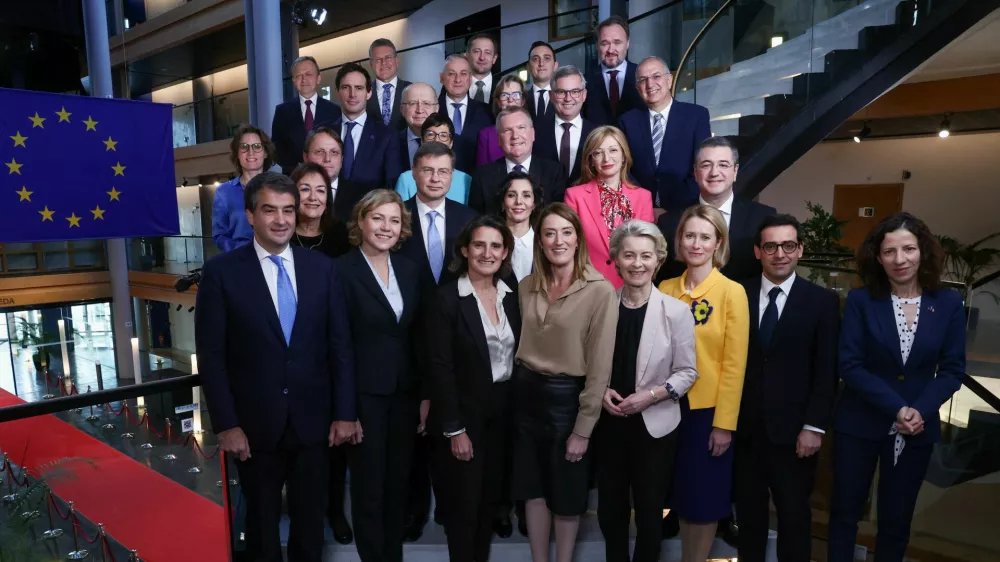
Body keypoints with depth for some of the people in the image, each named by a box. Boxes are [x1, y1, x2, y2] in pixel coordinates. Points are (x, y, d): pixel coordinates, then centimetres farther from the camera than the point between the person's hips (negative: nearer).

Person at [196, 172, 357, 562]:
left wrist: (344, 412, -2)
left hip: (313, 420, 2)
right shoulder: (221, 272, -7)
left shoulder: (323, 268, 0)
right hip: (255, 424, -1)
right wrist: (225, 424, -10)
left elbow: (341, 345, 0)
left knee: (310, 521, 17)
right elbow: (211, 355, -7)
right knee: (262, 524, 18)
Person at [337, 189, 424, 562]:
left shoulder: (409, 270, 6)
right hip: (363, 394, -5)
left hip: (404, 392, 5)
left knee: (398, 483, 16)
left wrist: (426, 394, 6)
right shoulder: (342, 270, -11)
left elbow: (418, 336, 8)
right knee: (368, 487, 8)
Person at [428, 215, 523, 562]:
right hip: (466, 413, -5)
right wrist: (454, 428, -15)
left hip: (504, 412, 5)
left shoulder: (512, 296, 3)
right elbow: (441, 369, -14)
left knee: (491, 498, 16)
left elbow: (517, 357, 8)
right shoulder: (448, 298, -13)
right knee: (464, 503, 7)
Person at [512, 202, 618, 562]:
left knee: (567, 494, 14)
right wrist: (523, 385, 2)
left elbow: (600, 367, -14)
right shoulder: (527, 287, 2)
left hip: (568, 398, -4)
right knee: (533, 488, 16)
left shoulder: (600, 291, -15)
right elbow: (522, 345, 10)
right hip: (527, 394, 5)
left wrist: (583, 428, -13)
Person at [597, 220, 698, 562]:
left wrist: (651, 395, -18)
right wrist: (601, 391, -13)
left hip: (655, 424, -2)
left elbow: (687, 372, -6)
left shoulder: (676, 311, -10)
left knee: (649, 509, 14)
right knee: (610, 507, 17)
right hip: (609, 423, 2)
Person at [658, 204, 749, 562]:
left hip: (710, 410, -3)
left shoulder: (732, 292, -9)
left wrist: (724, 423, -12)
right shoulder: (665, 289, 2)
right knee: (681, 494, 16)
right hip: (671, 407, 4)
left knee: (704, 498, 9)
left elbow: (734, 364, -10)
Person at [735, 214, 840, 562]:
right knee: (749, 510, 16)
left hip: (793, 429, -1)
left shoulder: (823, 301, -1)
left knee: (794, 513, 13)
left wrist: (814, 426, -9)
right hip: (744, 426, 2)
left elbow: (827, 372, -4)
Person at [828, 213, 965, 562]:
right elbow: (849, 365, -11)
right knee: (845, 512, 10)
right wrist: (897, 408, -19)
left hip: (918, 429, 2)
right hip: (860, 424, -1)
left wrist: (921, 410, -16)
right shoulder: (860, 300, -8)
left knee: (896, 520, 15)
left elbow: (953, 370, -1)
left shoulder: (948, 303, -3)